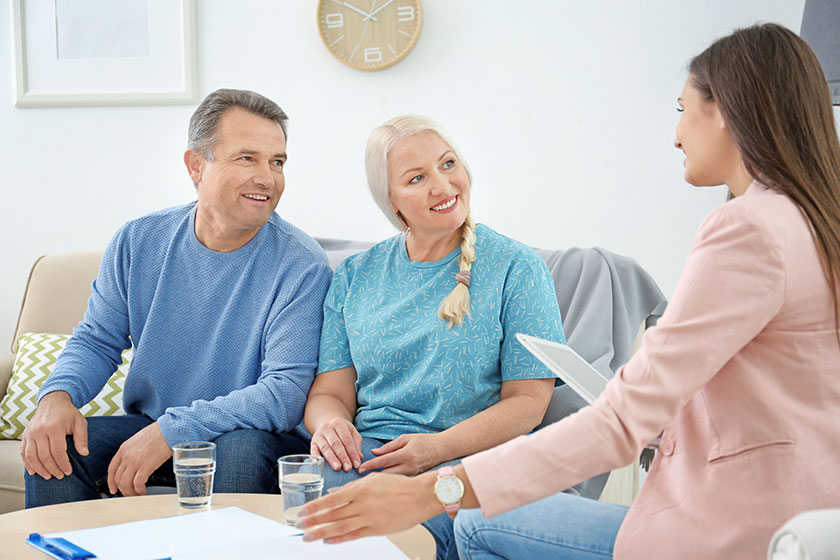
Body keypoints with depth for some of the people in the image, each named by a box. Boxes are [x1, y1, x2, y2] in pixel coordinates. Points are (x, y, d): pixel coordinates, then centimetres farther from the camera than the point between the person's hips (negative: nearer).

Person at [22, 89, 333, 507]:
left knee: (241, 450, -35)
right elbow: (97, 341, 7)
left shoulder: (301, 265, -15)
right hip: (148, 428, 4)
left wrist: (171, 431, -29)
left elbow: (285, 391, -21)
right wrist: (58, 395, -17)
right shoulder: (138, 242, 0)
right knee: (52, 446, -19)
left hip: (249, 436, -3)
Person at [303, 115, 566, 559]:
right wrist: (329, 421, -13)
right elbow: (331, 390, 13)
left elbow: (528, 399, -2)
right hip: (366, 452, 3)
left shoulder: (516, 268, 4)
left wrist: (438, 447, -17)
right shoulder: (354, 276, 15)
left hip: (467, 457, -2)